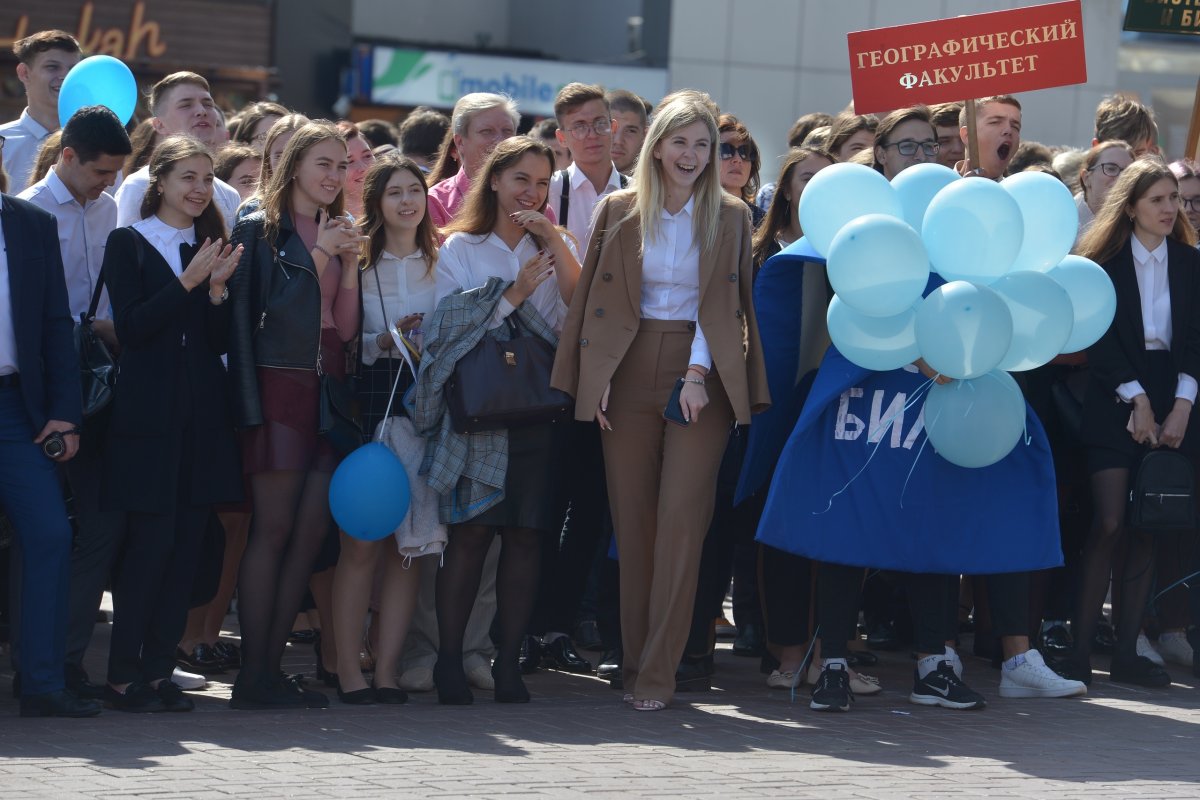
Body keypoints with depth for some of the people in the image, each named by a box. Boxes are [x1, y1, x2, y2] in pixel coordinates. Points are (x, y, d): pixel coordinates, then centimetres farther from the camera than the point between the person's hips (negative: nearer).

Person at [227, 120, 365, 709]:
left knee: (311, 531, 0)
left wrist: (349, 261, 1)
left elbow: (347, 326, 11)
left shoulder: (339, 235, 19)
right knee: (273, 528, -10)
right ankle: (253, 675, -9)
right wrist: (320, 255, -10)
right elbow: (270, 310, -7)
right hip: (279, 387, -6)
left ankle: (270, 667, 4)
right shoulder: (261, 230, 1)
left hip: (327, 390, 6)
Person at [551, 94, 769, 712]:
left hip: (700, 376, -2)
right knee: (632, 519, 2)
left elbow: (724, 303, 1)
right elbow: (595, 299, 8)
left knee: (681, 516, -10)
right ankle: (634, 658, 10)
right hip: (629, 374, 2)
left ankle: (656, 672, -10)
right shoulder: (619, 211, 8)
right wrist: (596, 378, -2)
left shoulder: (730, 217, 6)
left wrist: (698, 373, -11)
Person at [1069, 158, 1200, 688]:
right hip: (1115, 401, -3)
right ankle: (1079, 648, -9)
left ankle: (1127, 652, 1)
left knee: (1149, 527, 0)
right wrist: (1137, 399, -12)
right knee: (1110, 524, -11)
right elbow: (1100, 340, -4)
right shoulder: (1106, 261, 1)